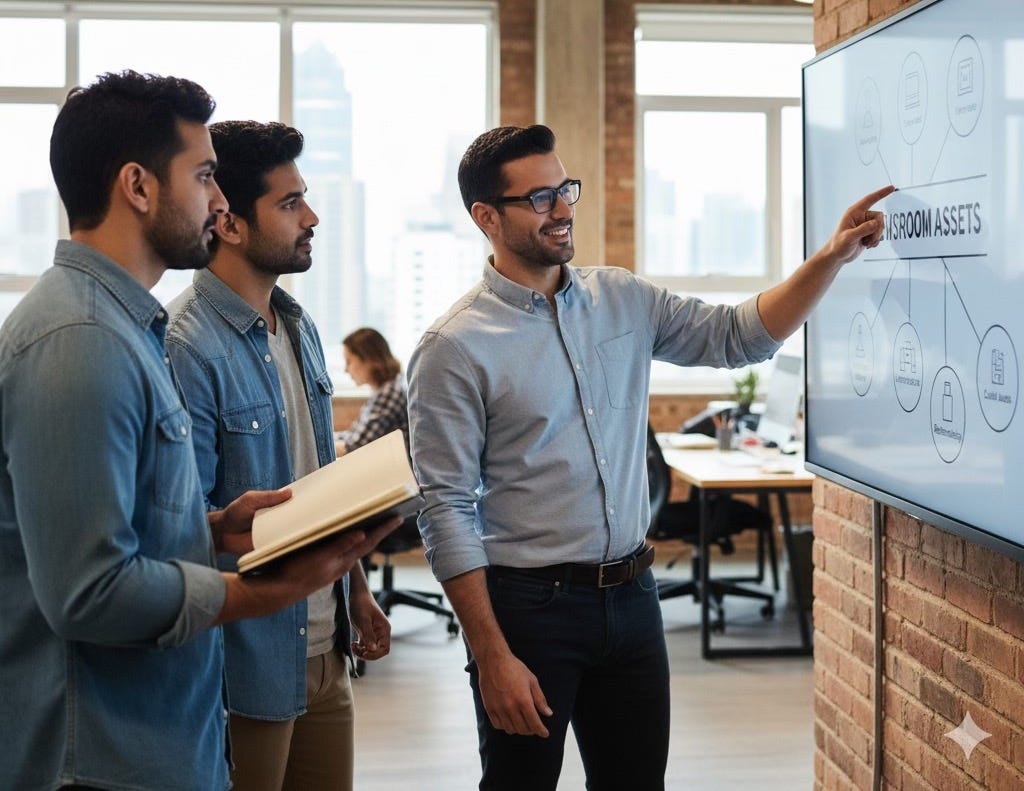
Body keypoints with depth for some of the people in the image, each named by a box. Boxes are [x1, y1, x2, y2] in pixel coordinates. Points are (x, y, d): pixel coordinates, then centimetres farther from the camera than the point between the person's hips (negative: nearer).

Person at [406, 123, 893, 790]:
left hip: (632, 596, 5)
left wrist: (834, 257, -8)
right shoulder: (455, 348, -11)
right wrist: (492, 656, -17)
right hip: (529, 605, -5)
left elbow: (738, 336, 6)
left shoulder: (622, 300, 6)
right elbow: (447, 511, -13)